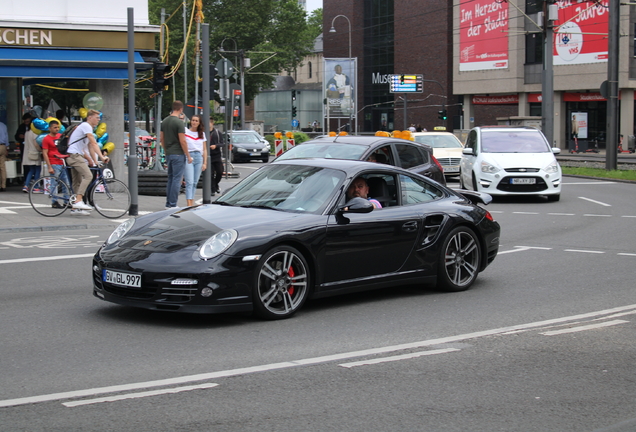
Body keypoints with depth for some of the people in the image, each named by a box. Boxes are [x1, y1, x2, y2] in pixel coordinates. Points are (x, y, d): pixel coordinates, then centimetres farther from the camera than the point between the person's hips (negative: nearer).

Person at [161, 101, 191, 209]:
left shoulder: (164, 121, 9)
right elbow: (182, 141, -17)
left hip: (168, 154, 8)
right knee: (177, 179, -4)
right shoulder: (179, 122, -14)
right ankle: (172, 205, -5)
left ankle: (168, 204, 17)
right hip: (178, 154, -8)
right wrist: (188, 156, -10)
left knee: (170, 179, 15)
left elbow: (162, 139, 15)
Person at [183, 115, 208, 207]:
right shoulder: (185, 132, 0)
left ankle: (192, 203, 11)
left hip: (199, 157, 4)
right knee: (189, 182, -12)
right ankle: (189, 204, -19)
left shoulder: (202, 134, 14)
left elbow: (204, 150, 15)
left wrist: (205, 163, 9)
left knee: (195, 182, 6)